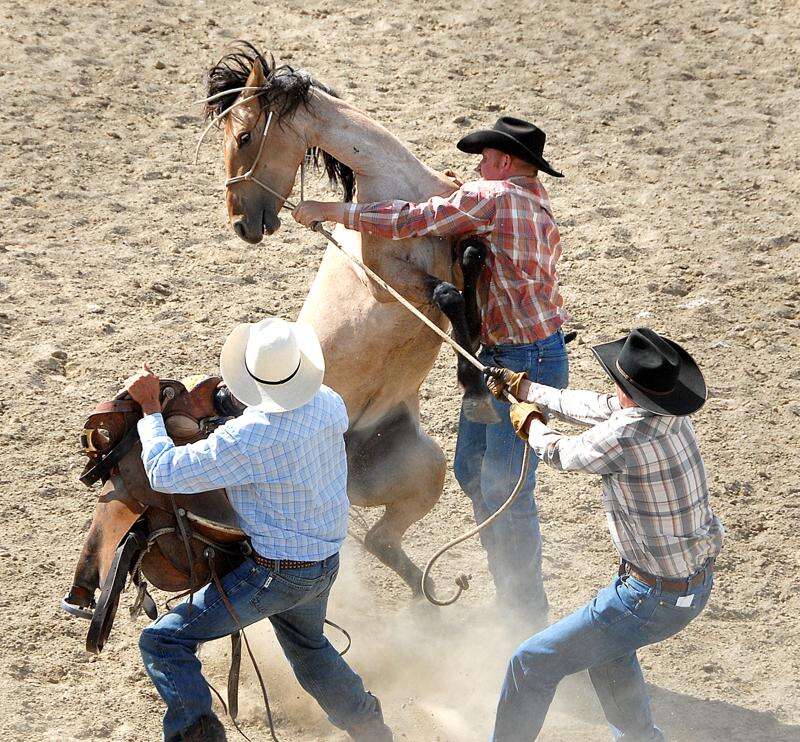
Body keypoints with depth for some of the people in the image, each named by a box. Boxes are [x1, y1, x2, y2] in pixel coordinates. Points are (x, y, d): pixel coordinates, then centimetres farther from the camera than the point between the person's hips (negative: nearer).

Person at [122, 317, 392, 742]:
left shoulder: (246, 440, -30)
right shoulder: (329, 404, -9)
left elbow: (165, 474, -22)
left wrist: (149, 409, -9)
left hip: (273, 573, -7)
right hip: (327, 563, 8)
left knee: (163, 641, -1)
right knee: (306, 644, 36)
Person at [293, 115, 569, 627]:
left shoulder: (491, 197, -16)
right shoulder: (540, 207, 12)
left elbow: (409, 221, -17)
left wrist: (328, 210, -10)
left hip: (528, 361, -10)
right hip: (498, 355, 10)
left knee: (504, 486, -6)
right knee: (473, 470, 17)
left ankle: (530, 619, 4)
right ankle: (512, 595, 28)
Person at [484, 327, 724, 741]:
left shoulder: (625, 436, -29)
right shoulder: (672, 412, -4)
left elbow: (560, 454, -7)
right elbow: (591, 406, 12)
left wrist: (529, 421, 15)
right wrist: (521, 386, 23)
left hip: (655, 597, -9)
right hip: (699, 581, 9)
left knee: (533, 663, 2)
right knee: (606, 647, 35)